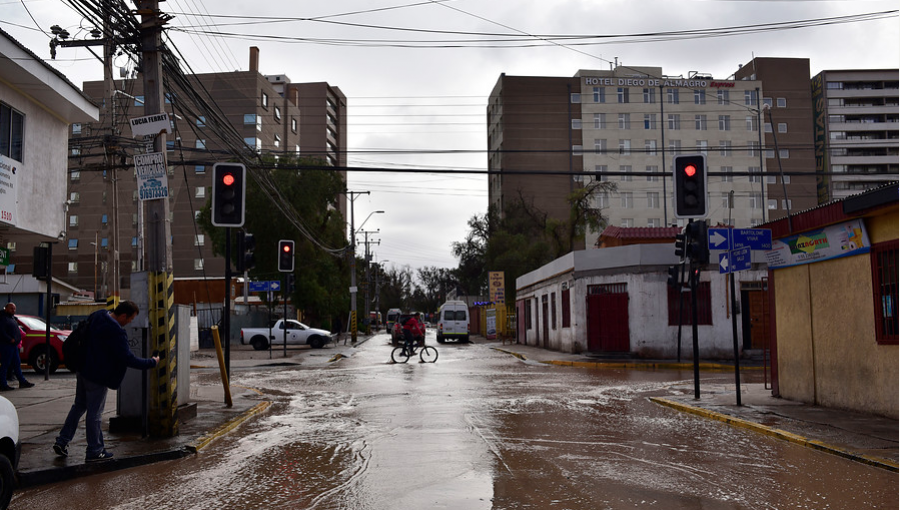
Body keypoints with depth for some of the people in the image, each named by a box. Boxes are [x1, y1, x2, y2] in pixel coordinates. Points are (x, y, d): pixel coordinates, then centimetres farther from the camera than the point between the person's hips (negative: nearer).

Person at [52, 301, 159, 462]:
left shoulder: (97, 316, 2)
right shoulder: (115, 331, -26)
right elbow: (127, 358, -24)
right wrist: (152, 362, -13)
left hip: (82, 369, 9)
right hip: (97, 376, -9)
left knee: (79, 405, 22)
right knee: (94, 413, 2)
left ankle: (62, 441, 26)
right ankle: (94, 451, 13)